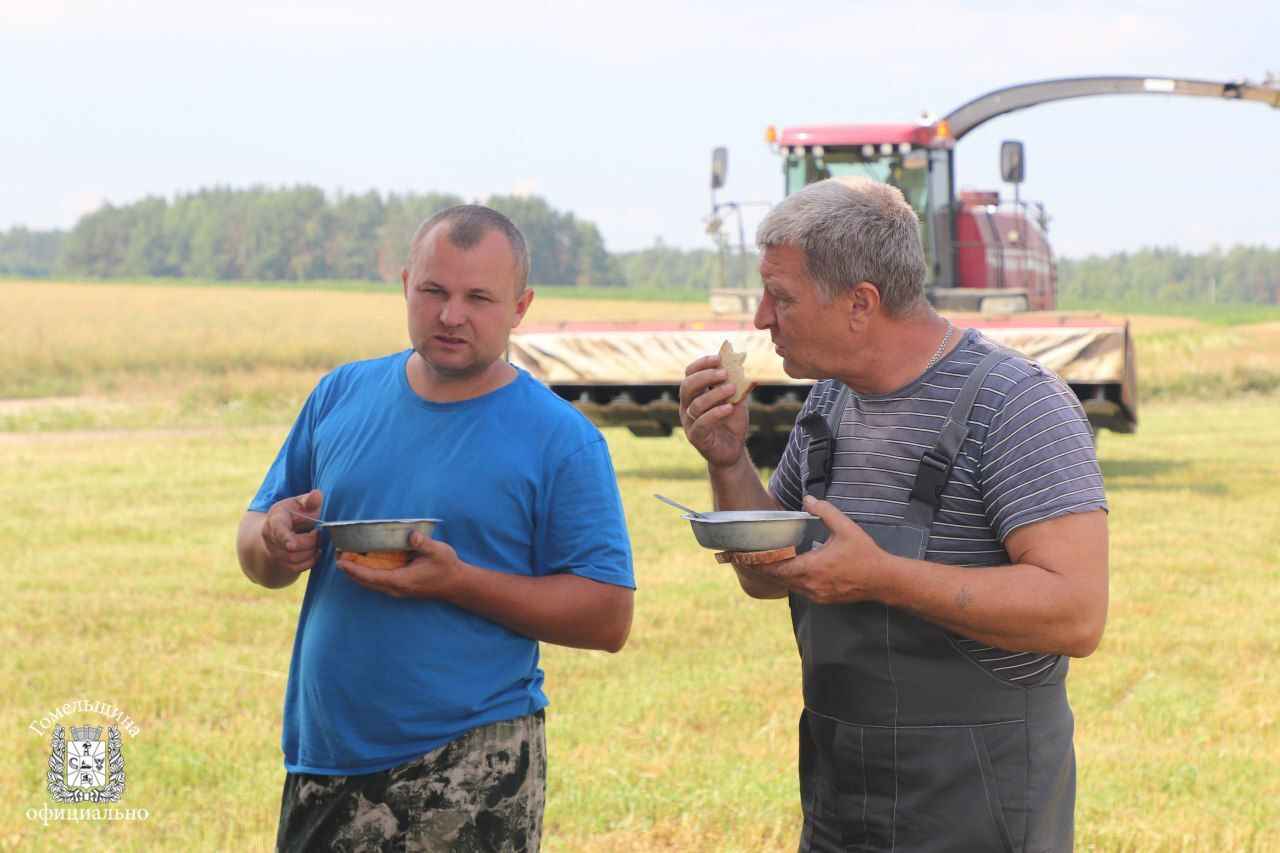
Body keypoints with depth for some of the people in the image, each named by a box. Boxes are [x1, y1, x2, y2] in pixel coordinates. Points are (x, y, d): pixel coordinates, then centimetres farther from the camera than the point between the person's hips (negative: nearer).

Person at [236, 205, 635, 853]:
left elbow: (608, 618, -9)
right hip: (324, 754, 4)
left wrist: (459, 582, -19)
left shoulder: (561, 440, -5)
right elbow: (253, 545, 16)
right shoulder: (342, 394, 8)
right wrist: (275, 540, -9)